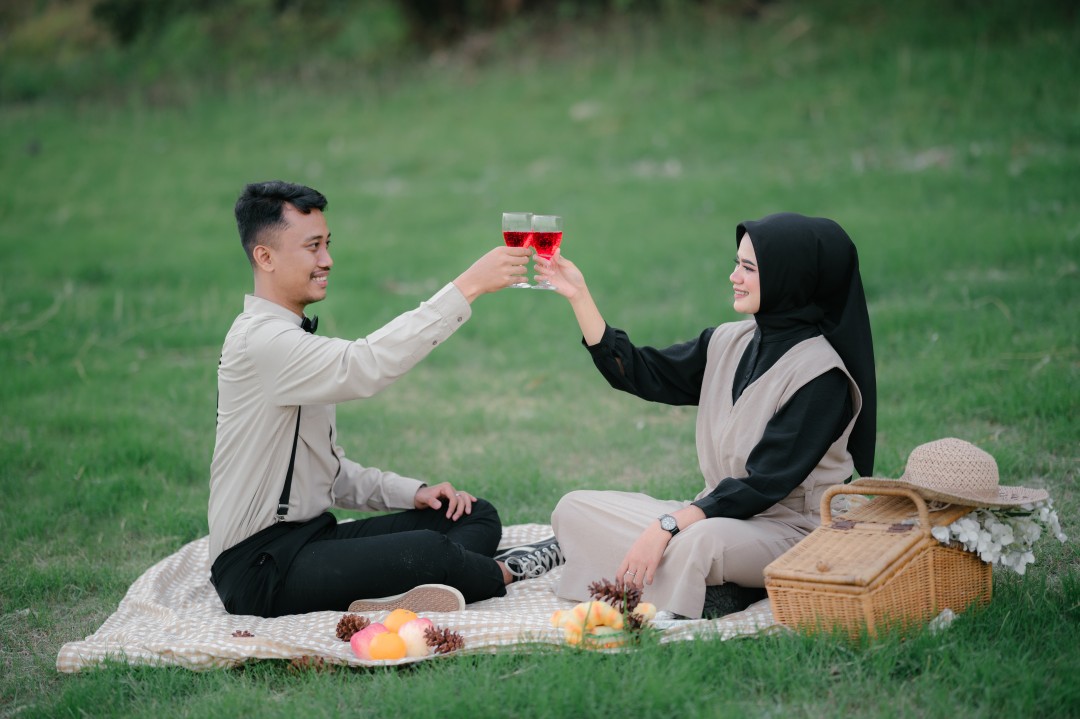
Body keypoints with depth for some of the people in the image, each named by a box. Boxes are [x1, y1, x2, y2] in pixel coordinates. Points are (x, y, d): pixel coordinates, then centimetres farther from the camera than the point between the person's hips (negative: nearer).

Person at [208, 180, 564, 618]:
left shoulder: (292, 340, 18)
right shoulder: (260, 341, -15)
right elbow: (366, 367, -31)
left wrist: (414, 493, 4)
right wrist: (468, 286, -29)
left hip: (312, 536, 10)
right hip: (260, 567, -10)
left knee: (478, 516, 4)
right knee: (428, 551, -28)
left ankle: (399, 596, -18)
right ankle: (503, 573, 0)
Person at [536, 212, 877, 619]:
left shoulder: (820, 373, -15)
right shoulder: (729, 343, 8)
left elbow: (765, 483, -21)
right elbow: (640, 374, 12)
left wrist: (666, 525, -27)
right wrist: (579, 296, 7)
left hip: (790, 534, -9)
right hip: (721, 512, 9)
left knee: (700, 539, -41)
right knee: (575, 508, -3)